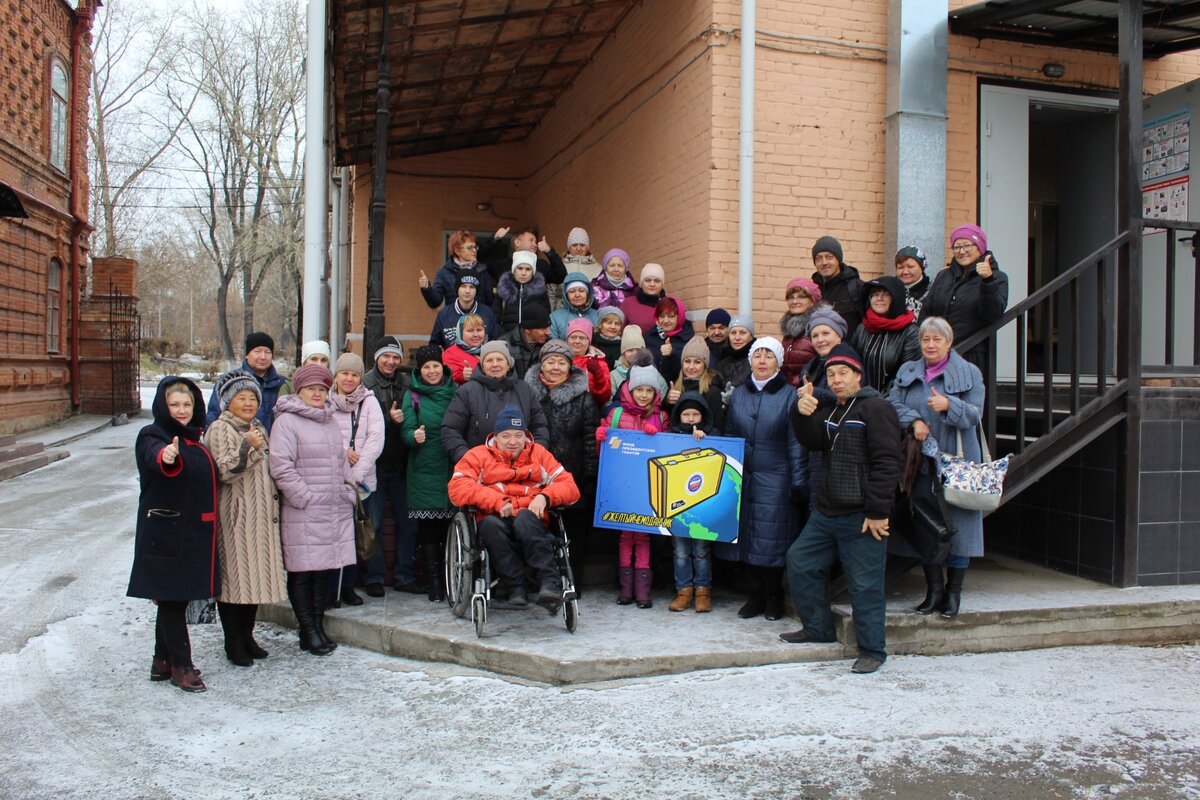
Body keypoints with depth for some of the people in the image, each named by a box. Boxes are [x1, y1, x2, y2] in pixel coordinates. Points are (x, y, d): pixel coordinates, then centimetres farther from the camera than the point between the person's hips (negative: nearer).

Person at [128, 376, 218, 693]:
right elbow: (155, 456, -35)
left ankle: (163, 661, 25)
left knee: (175, 597, 14)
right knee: (171, 597, -1)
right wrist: (166, 457, -56)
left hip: (195, 531, 7)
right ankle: (181, 666, 8)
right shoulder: (153, 436, -10)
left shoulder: (194, 438, 12)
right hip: (166, 533, -7)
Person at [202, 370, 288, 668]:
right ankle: (234, 643, 6)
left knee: (256, 574, 10)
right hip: (233, 514, -7)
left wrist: (273, 506, 19)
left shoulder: (258, 429, 16)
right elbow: (223, 471, -17)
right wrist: (248, 447, -26)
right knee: (233, 576, -3)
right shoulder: (219, 429, -6)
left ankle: (247, 636, 21)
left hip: (260, 513, 7)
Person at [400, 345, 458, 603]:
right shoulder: (413, 395, 8)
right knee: (428, 530, -1)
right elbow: (407, 430, 0)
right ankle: (434, 581, 7)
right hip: (425, 472, -1)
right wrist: (414, 437, -23)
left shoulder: (455, 391, 10)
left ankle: (452, 579, 12)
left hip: (453, 470, 1)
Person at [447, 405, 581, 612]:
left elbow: (570, 487, 10)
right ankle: (514, 589, -30)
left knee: (525, 517, -34)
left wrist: (544, 497, -11)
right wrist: (496, 500, -16)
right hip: (496, 529, 0)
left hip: (531, 528, 0)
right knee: (490, 523, -35)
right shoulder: (479, 455, 14)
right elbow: (457, 488, -4)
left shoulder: (538, 454, 19)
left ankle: (550, 584, -38)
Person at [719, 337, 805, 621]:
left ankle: (774, 598, 17)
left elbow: (796, 443, -3)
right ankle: (755, 595, 19)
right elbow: (728, 436, 15)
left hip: (774, 480, -4)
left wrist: (798, 482, -6)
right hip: (742, 478, 4)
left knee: (771, 540, 0)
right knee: (744, 537, 6)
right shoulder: (738, 394, 11)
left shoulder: (789, 395, 0)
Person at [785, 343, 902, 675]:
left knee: (865, 584, -2)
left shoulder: (876, 408, -9)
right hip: (826, 511, 9)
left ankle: (872, 650, 12)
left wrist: (878, 511, -19)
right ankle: (817, 627, 28)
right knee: (799, 561, 13)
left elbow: (887, 463, -15)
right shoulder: (828, 409, 16)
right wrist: (803, 414, -18)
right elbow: (812, 441, 2)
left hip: (861, 516, -8)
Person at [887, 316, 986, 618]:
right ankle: (933, 589, 16)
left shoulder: (969, 373, 2)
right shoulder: (907, 372, 11)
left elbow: (975, 414, -6)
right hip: (920, 462, 3)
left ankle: (953, 591, 12)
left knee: (957, 524, -1)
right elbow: (893, 404, 2)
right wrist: (914, 421, -15)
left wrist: (949, 405, -23)